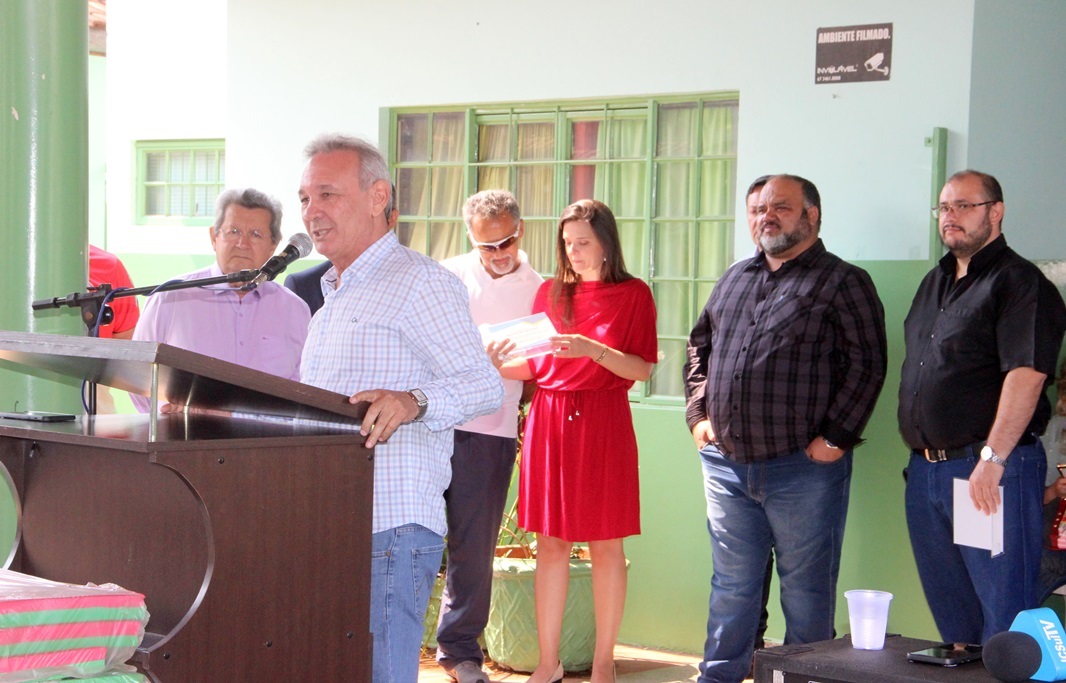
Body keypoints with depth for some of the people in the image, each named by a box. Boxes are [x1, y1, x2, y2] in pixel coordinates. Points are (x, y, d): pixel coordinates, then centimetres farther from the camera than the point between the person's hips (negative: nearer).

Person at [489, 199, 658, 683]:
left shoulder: (633, 294, 2)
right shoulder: (550, 293, 12)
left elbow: (642, 369, -5)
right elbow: (533, 365, 13)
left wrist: (591, 349, -19)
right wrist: (496, 363, -5)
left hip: (603, 423, -3)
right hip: (548, 420, 3)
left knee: (606, 544, 2)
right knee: (551, 542, 4)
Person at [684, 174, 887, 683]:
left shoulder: (843, 282, -2)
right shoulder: (735, 279, 17)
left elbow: (866, 364, -9)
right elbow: (700, 345, 24)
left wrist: (836, 437, -13)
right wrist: (698, 413, 11)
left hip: (803, 468, -5)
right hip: (727, 463, 5)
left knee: (806, 590, 3)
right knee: (731, 583, 13)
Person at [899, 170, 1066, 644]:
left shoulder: (1019, 283, -9)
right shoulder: (935, 282, 19)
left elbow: (1026, 374, -20)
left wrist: (992, 459, -26)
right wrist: (920, 453, 17)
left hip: (990, 468, -9)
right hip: (925, 469, 9)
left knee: (1003, 607, -5)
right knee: (948, 606, 15)